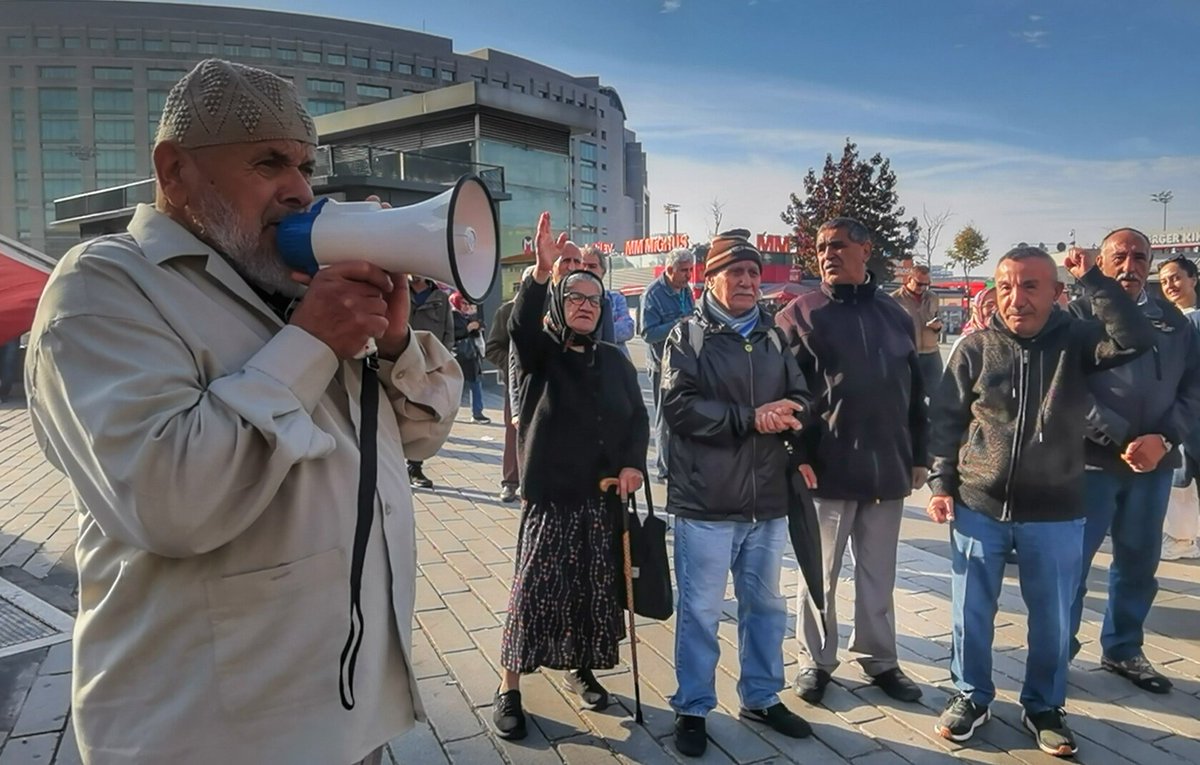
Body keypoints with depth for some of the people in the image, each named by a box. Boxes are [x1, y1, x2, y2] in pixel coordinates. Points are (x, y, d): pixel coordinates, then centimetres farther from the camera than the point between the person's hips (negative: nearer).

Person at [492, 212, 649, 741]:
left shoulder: (614, 361, 10)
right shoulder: (541, 352, -2)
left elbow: (638, 416, 11)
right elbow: (521, 324, -25)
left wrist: (633, 463, -6)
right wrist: (542, 271, -40)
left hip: (605, 495, 4)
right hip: (551, 493, -4)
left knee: (597, 587, 12)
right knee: (534, 587, -2)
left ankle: (581, 668, 33)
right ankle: (509, 689, 11)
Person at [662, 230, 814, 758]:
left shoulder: (775, 338, 12)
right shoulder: (687, 337, -3)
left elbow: (801, 401, 8)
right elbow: (680, 407, -15)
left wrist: (781, 412, -15)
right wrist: (751, 418, -18)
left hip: (768, 500, 5)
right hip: (704, 501, -5)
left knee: (765, 605, 18)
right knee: (700, 611, 6)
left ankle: (761, 698, 37)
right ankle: (692, 709, 23)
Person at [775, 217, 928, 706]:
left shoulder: (894, 315, 11)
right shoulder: (800, 315, -2)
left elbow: (915, 391, 14)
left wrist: (918, 455, 12)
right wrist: (797, 455, -13)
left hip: (888, 468, 4)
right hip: (826, 469, -4)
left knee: (879, 575, 16)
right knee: (819, 574, 9)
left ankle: (879, 659, 32)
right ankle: (815, 661, 25)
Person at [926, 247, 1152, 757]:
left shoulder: (1076, 341, -1)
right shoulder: (975, 347, -2)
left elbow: (1135, 340, -19)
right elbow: (947, 419, 1)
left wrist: (1093, 279, -17)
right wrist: (941, 483, -3)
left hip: (1055, 514, 0)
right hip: (977, 508, 0)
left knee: (1052, 618, 13)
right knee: (971, 612, 11)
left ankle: (1044, 706, 33)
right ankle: (971, 696, 31)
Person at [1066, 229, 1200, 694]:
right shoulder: (1078, 316, -2)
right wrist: (1123, 441, -15)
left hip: (1154, 462, 5)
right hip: (1091, 459, -4)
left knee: (1140, 561, 14)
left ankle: (1123, 649, 30)